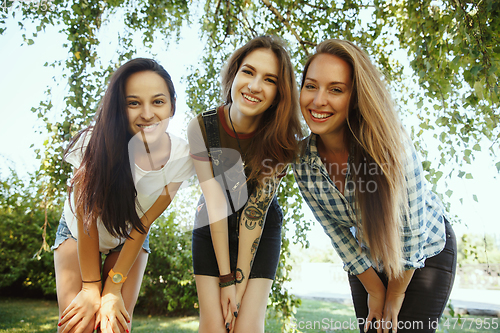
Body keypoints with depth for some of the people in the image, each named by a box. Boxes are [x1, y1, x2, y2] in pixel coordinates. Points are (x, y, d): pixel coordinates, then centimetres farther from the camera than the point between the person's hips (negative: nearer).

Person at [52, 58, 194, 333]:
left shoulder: (181, 157, -25)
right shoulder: (96, 144, -31)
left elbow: (144, 223, -19)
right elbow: (87, 218, -23)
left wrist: (113, 288, -16)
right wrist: (91, 287, -18)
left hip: (131, 239, 1)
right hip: (77, 233, -1)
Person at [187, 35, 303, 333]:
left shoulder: (281, 140, -21)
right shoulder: (201, 128, -20)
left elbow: (256, 212, -22)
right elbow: (216, 203, -20)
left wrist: (239, 283, -19)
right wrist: (226, 279, -18)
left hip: (263, 230, 0)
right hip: (212, 229, 1)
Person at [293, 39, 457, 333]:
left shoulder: (390, 144, -32)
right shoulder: (303, 163, -19)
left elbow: (412, 226, -23)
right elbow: (337, 232, -9)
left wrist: (395, 295, -11)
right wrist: (374, 289, -5)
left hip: (426, 252, -3)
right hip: (368, 262, 3)